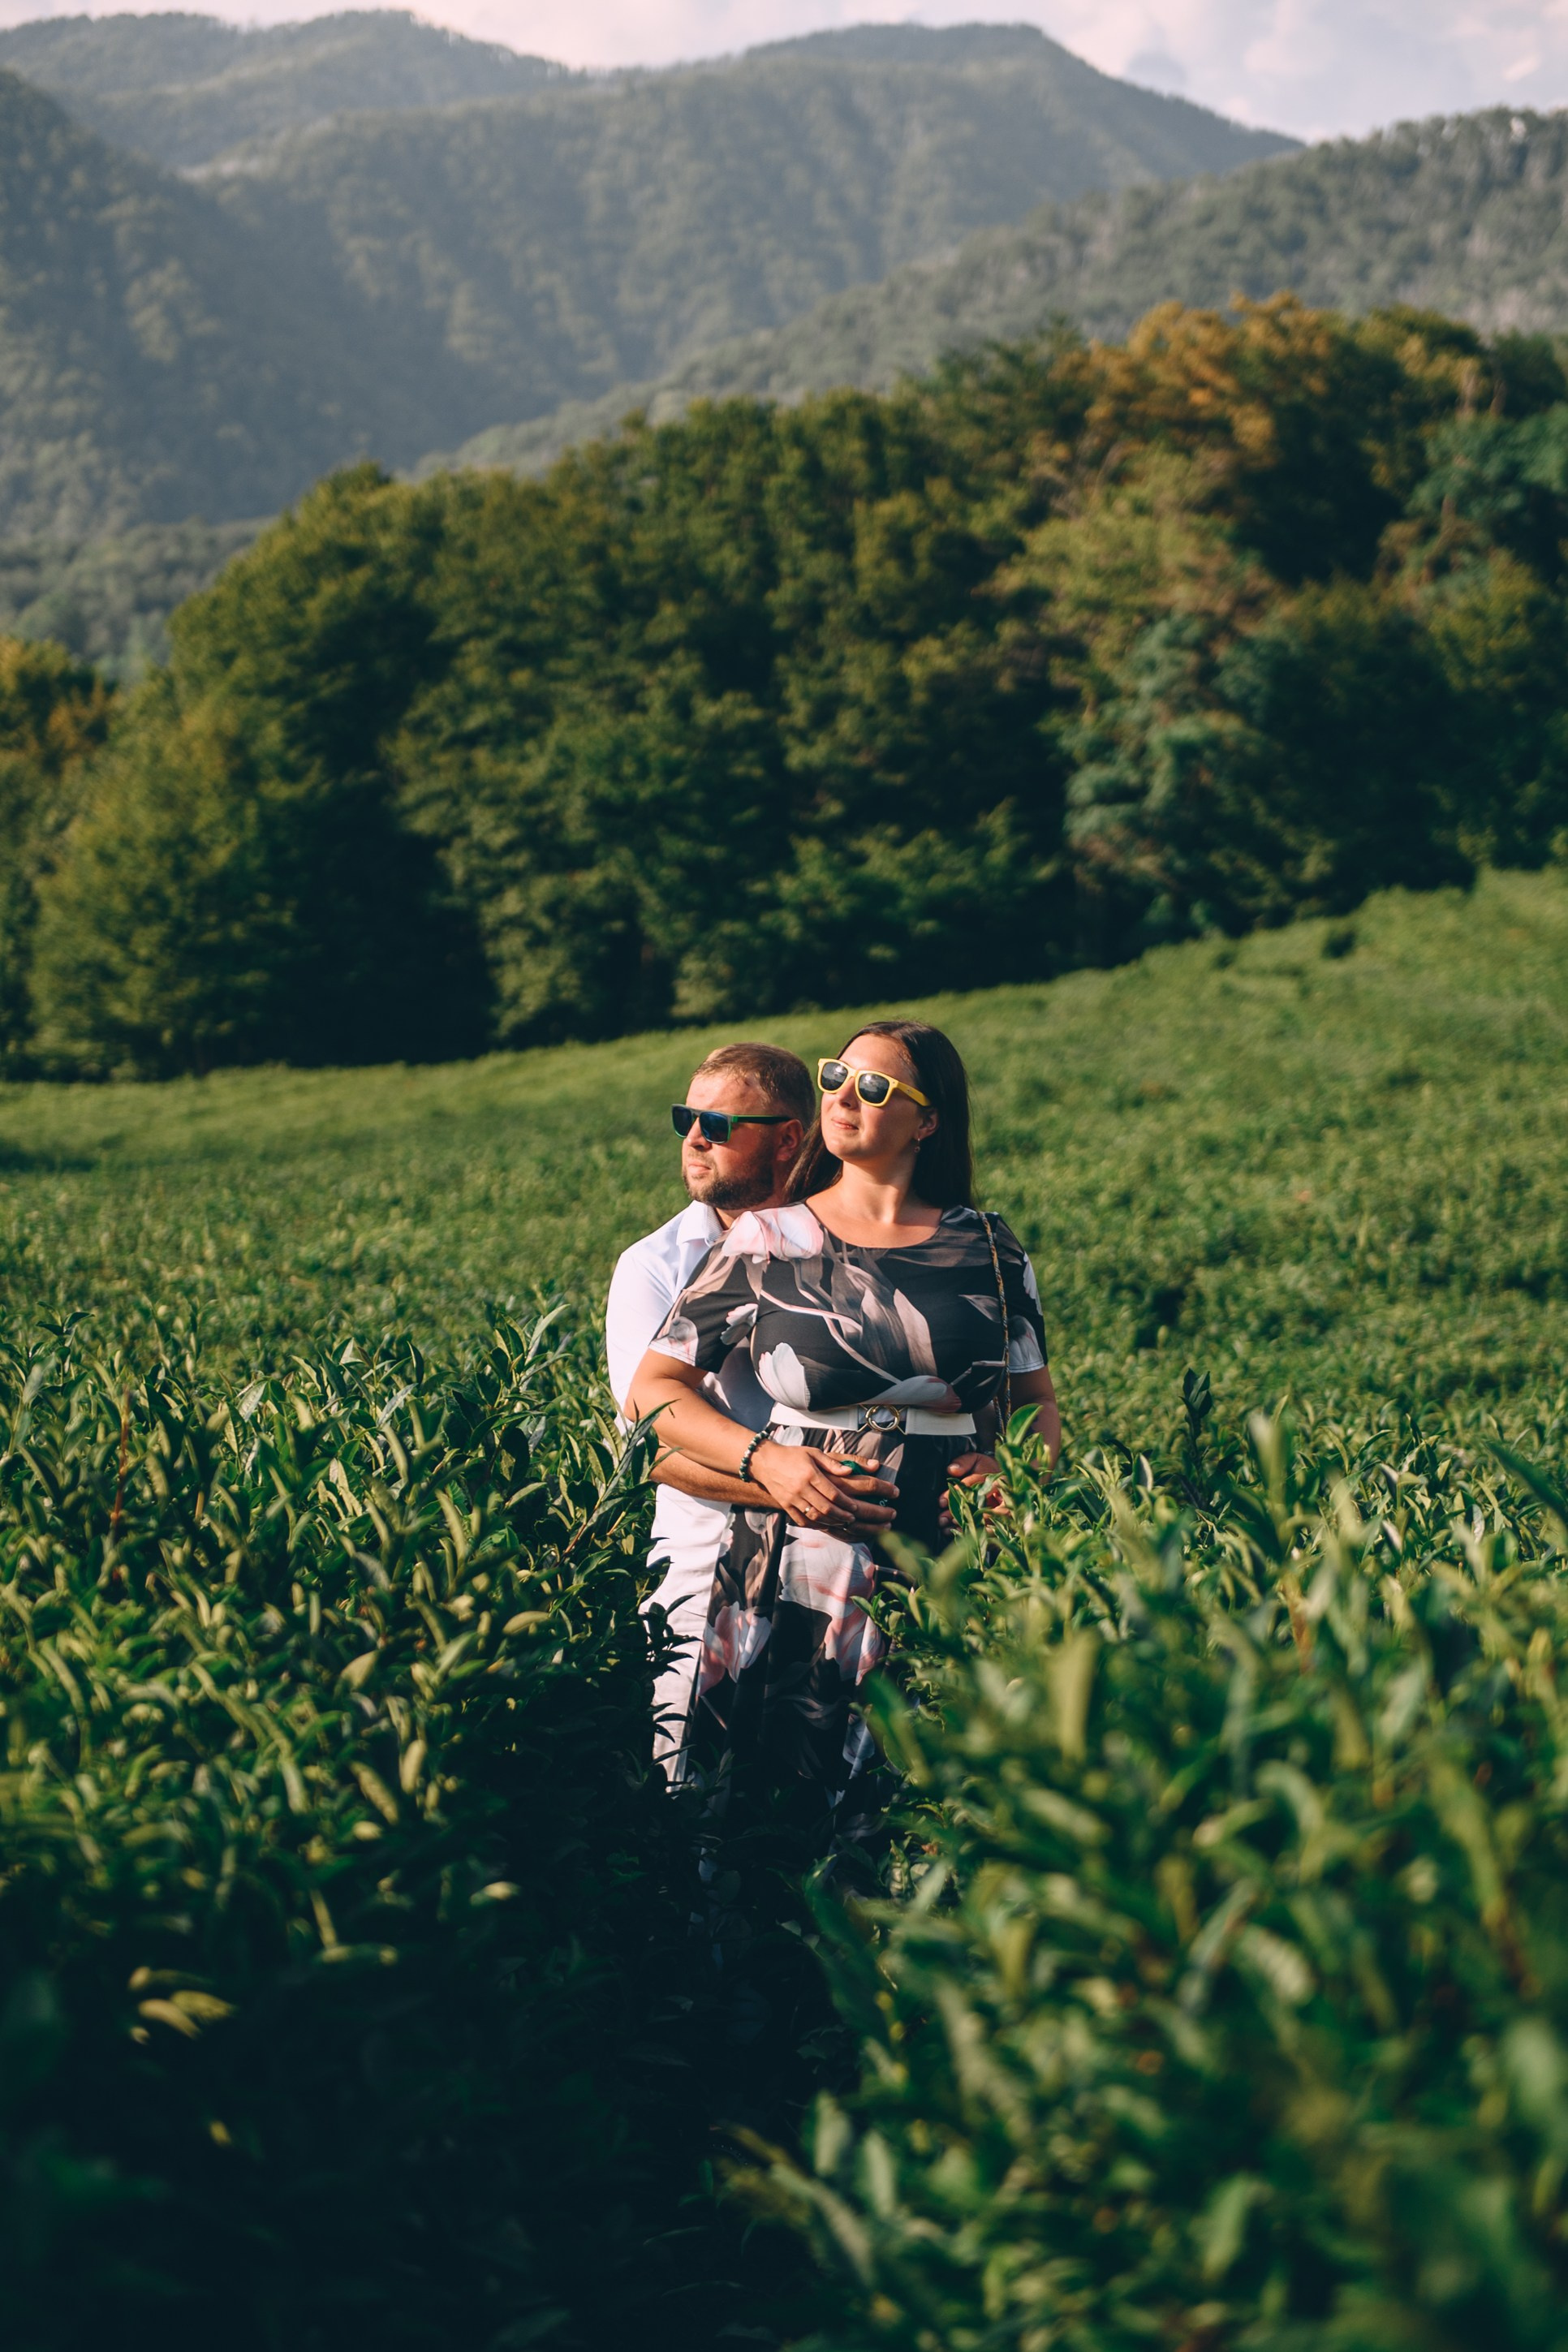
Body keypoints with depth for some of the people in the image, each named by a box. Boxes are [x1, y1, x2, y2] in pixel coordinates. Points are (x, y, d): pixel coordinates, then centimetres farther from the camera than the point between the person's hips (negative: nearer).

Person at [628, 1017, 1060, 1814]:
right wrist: (765, 1460, -10)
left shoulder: (987, 1248, 10)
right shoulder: (766, 1242, 6)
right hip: (798, 1578, -1)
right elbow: (653, 1390, 6)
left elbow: (1038, 1404, 18)